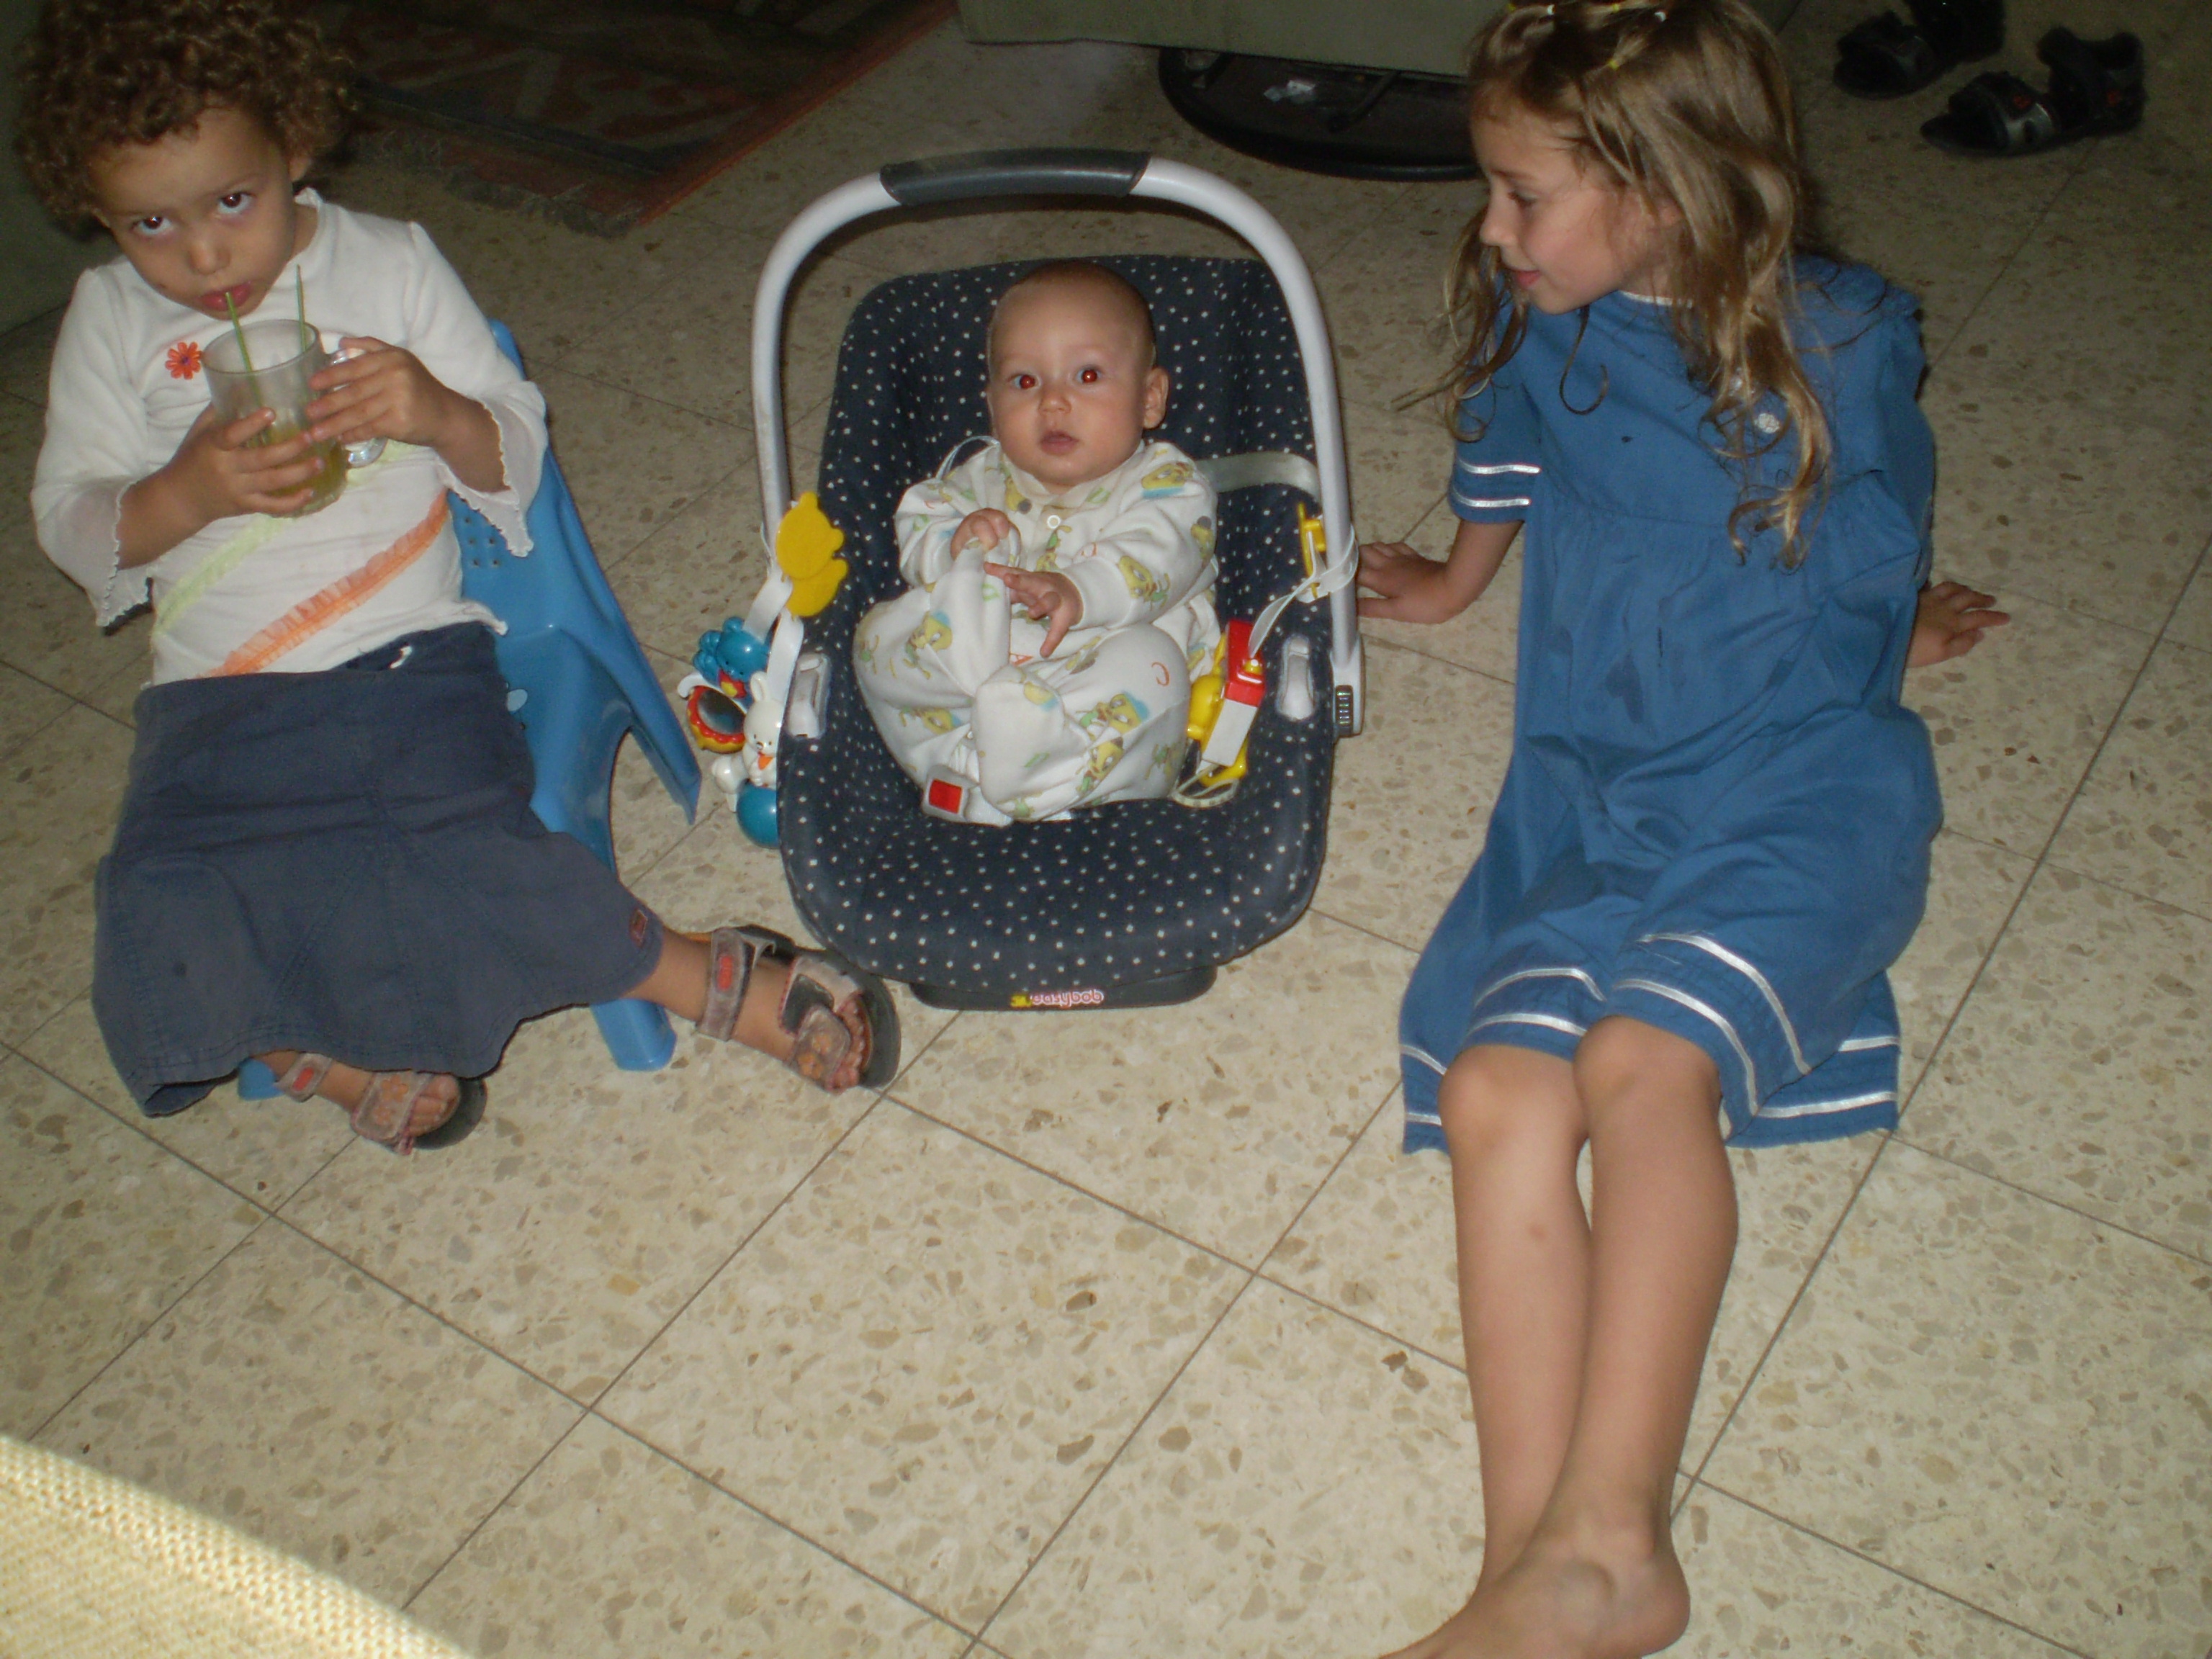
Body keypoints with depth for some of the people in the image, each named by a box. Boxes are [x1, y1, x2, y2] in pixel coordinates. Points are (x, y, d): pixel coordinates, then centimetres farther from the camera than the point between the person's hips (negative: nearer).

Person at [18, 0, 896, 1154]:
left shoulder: (389, 264, 4)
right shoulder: (110, 322, 8)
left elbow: (516, 460, 5)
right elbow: (70, 523, 6)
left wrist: (437, 413, -18)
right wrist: (187, 492, -14)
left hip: (410, 657, -2)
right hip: (220, 697, 3)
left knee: (464, 869, -30)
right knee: (169, 922, -23)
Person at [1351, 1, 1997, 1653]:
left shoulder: (1837, 343, -6)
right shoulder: (1539, 322, 6)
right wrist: (1456, 578, 47)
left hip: (1802, 785, -4)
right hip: (1596, 802, 4)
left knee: (1644, 1060, -32)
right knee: (1494, 1087, -22)